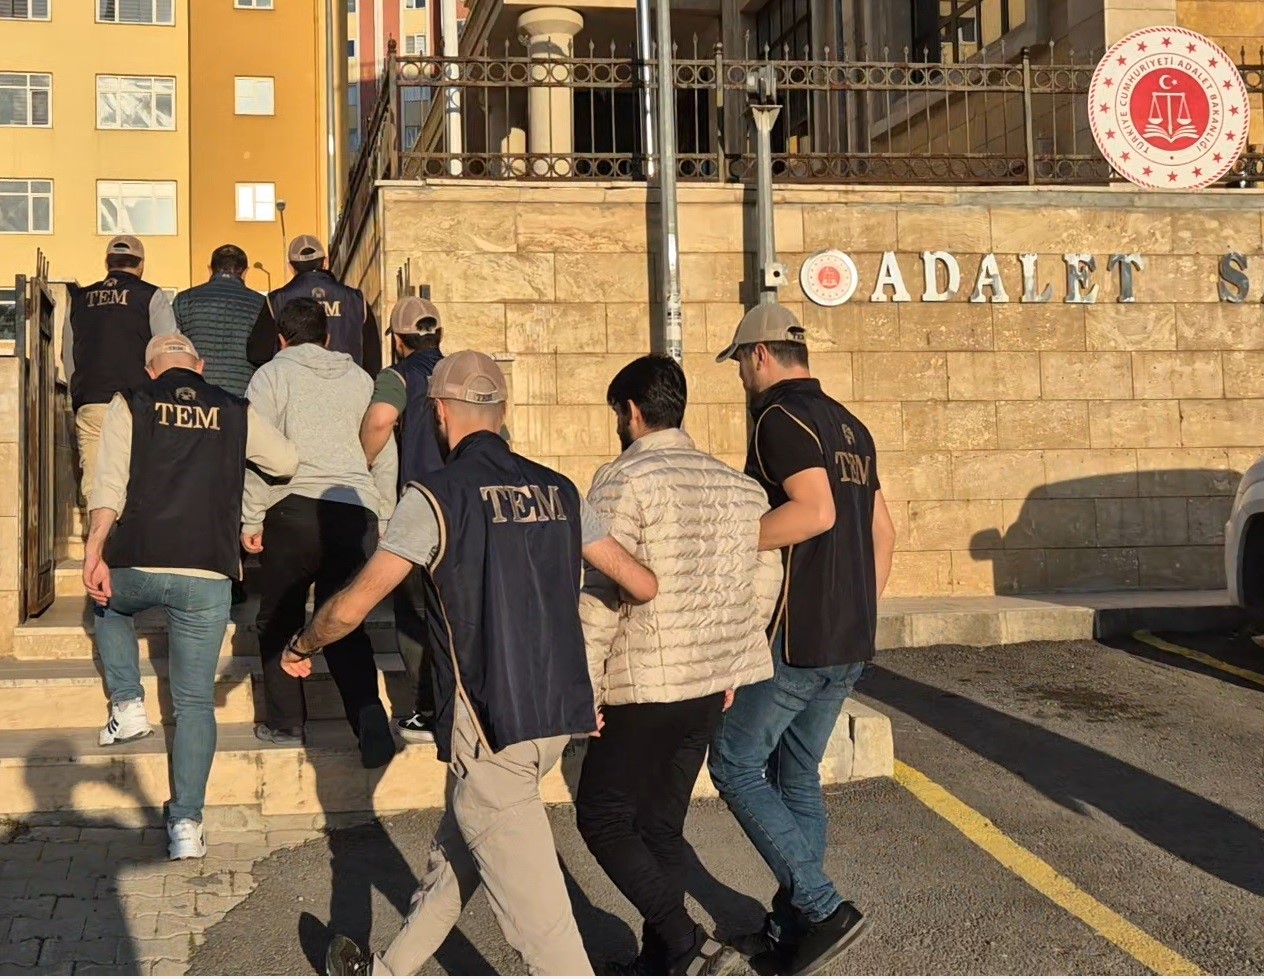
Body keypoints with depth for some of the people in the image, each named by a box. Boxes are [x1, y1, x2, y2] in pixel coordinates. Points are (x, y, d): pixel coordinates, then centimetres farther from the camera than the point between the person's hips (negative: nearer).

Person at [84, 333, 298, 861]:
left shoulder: (130, 404, 6)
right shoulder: (235, 411, 9)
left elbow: (109, 485, -6)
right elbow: (288, 461, 15)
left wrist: (95, 553, -10)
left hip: (137, 565, 0)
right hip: (207, 574, 0)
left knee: (109, 605, 37)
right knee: (195, 702, 7)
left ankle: (127, 704, 24)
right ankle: (187, 823, 3)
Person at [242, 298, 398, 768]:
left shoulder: (273, 374, 7)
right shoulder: (360, 379, 19)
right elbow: (384, 455, 19)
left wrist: (251, 518, 0)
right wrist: (382, 520, 23)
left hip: (295, 507, -3)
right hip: (357, 510, 3)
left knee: (279, 621, 12)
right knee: (346, 624, 5)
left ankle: (285, 722, 15)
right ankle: (371, 723, -13)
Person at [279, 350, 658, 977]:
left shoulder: (436, 497, -9)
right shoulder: (559, 491, 7)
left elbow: (354, 604, -9)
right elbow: (642, 584, 8)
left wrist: (301, 647, 11)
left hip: (488, 724, -7)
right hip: (557, 713, 7)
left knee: (531, 900, -1)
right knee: (456, 850, 24)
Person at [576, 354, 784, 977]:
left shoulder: (623, 482, -12)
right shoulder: (739, 486, 9)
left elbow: (602, 594, -17)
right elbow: (764, 582, 12)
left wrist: (583, 685, -12)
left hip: (643, 688, -7)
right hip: (710, 687, 7)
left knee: (603, 819, 5)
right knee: (662, 825, 17)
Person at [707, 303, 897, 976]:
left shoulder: (778, 416, -11)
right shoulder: (849, 424, 16)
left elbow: (815, 510, -26)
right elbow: (883, 531, 18)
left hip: (797, 635, -9)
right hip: (850, 642, 9)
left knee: (735, 765, 1)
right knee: (798, 776, 15)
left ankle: (823, 909, -4)